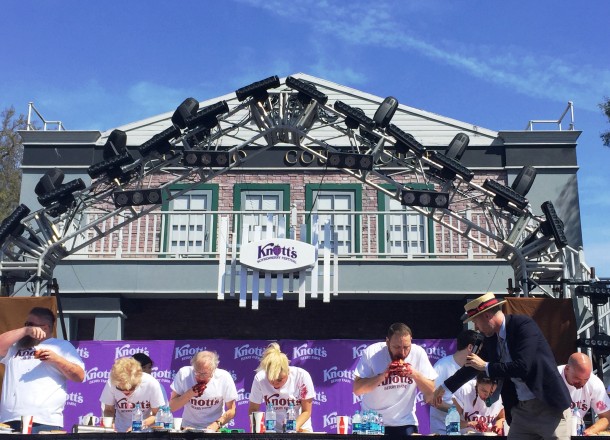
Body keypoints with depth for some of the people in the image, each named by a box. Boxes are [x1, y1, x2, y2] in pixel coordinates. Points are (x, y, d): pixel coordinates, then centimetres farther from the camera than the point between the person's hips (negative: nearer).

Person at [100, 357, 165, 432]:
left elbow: (157, 415, -9)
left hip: (146, 432, -2)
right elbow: (109, 410, -1)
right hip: (120, 431, 2)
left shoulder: (151, 384, -19)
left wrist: (142, 424, -26)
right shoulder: (111, 383, -16)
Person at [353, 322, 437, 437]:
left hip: (405, 423, 1)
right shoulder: (371, 353, -13)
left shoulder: (418, 353, -8)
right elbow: (357, 389, -16)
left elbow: (431, 392, -4)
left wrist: (415, 374, -20)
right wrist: (383, 374, -26)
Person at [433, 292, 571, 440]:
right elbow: (474, 365, 21)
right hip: (521, 409, 7)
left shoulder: (524, 325, -16)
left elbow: (523, 367, -27)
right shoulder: (491, 338, 5)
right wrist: (445, 386, 31)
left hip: (549, 406, -7)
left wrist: (486, 366, -14)